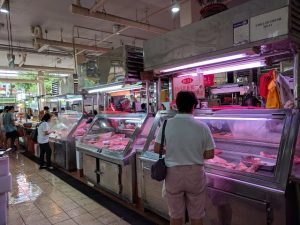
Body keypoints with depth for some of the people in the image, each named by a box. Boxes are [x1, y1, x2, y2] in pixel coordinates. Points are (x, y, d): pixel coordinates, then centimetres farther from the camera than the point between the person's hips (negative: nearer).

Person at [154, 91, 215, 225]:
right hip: (195, 174, 0)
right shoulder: (202, 127, -11)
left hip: (173, 173, 1)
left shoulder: (167, 124, -10)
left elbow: (157, 149, -5)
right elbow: (210, 154, -5)